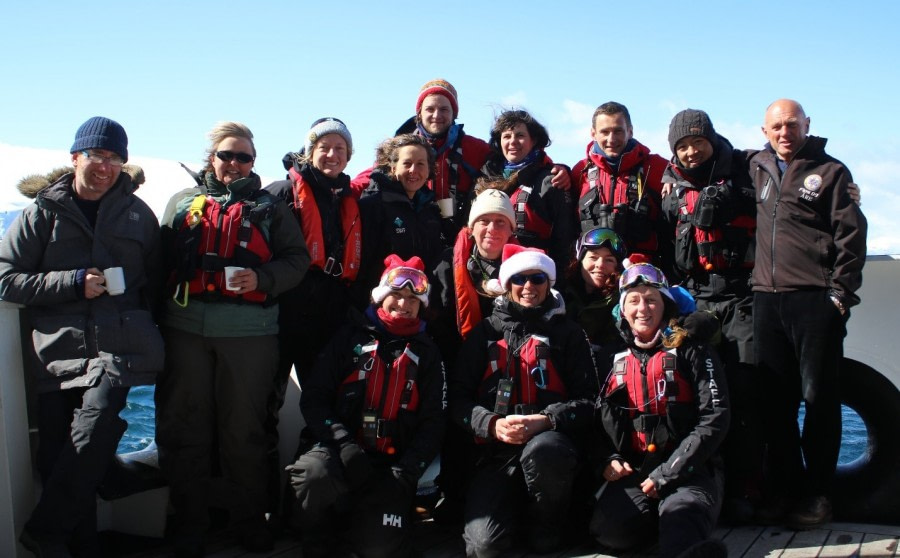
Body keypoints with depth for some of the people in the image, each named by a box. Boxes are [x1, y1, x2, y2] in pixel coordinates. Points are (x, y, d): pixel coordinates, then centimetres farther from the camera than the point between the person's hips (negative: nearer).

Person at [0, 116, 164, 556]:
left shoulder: (137, 214, 15)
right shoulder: (43, 213, 9)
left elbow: (156, 280, 23)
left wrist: (140, 319, 6)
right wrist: (75, 284, -6)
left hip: (119, 350, 0)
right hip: (58, 352, 1)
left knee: (92, 435, -22)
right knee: (58, 458, -2)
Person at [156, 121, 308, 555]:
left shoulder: (269, 207, 12)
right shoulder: (183, 202, 16)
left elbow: (296, 258, 5)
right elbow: (163, 258, 13)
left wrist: (262, 278, -13)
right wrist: (159, 312, 3)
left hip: (249, 329, -2)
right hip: (186, 327, 2)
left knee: (245, 428, 5)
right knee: (186, 425, 6)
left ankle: (249, 516, 18)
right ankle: (189, 521, 17)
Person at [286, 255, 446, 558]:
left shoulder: (427, 354, 15)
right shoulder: (351, 338, 11)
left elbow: (432, 422, 10)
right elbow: (314, 398, 2)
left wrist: (407, 471, -6)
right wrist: (343, 443, -15)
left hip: (390, 465, 1)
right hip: (337, 450, -1)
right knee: (316, 473, -37)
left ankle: (350, 527, 15)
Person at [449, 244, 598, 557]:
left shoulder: (567, 334, 13)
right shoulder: (486, 332, 15)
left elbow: (587, 399, 4)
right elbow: (459, 396, 9)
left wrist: (546, 420, -15)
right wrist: (492, 424, -11)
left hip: (550, 441, -1)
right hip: (497, 451, 1)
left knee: (543, 449, -41)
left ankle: (547, 525, -9)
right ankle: (517, 510, 14)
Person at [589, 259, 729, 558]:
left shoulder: (692, 354, 7)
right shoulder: (617, 362, 18)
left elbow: (714, 420, -4)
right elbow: (599, 423, 20)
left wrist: (667, 474, -12)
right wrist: (607, 461, -3)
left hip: (686, 470, -3)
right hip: (630, 472, 3)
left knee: (682, 515, -40)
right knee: (611, 529, -31)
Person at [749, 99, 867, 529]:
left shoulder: (830, 171, 3)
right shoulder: (758, 167, 16)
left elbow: (851, 235, -2)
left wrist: (840, 291, -9)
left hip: (816, 300, -4)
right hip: (767, 300, 5)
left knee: (818, 398, -3)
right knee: (775, 401, 6)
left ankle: (817, 496, 5)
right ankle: (783, 490, 14)